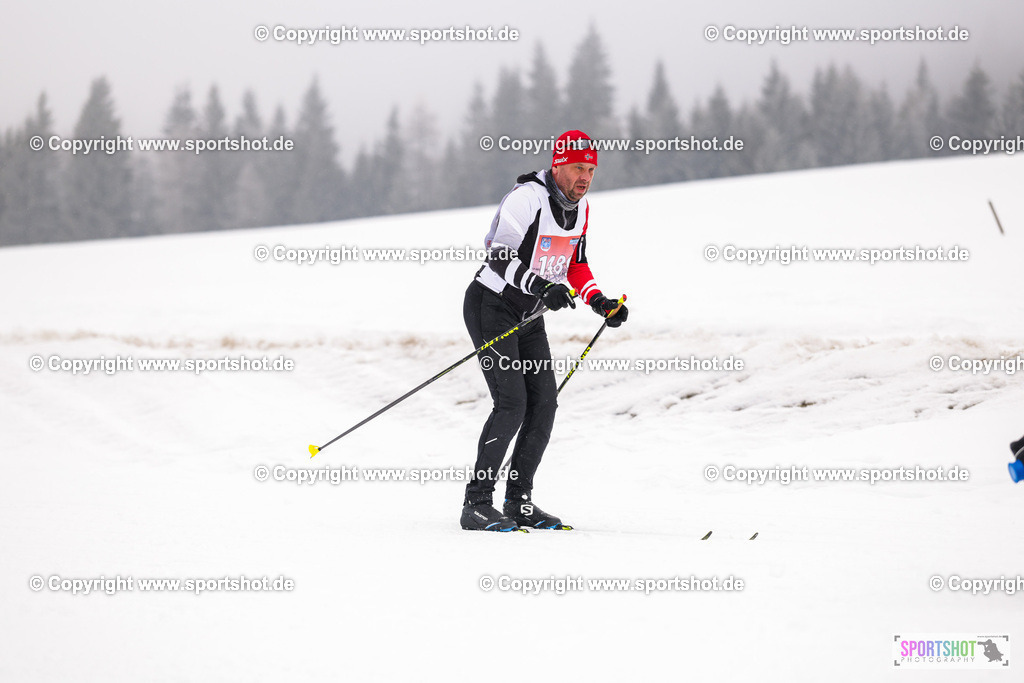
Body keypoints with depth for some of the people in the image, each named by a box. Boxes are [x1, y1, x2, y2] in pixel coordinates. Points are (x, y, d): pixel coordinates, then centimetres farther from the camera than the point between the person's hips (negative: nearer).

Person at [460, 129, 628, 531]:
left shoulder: (579, 208, 5)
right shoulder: (527, 198, -22)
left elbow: (575, 263, 19)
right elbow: (499, 255, -31)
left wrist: (600, 302, 4)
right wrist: (541, 287, -45)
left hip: (528, 315, 8)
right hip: (491, 306, -8)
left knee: (544, 403, 0)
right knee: (512, 403, -17)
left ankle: (519, 501, 9)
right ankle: (476, 504, -11)